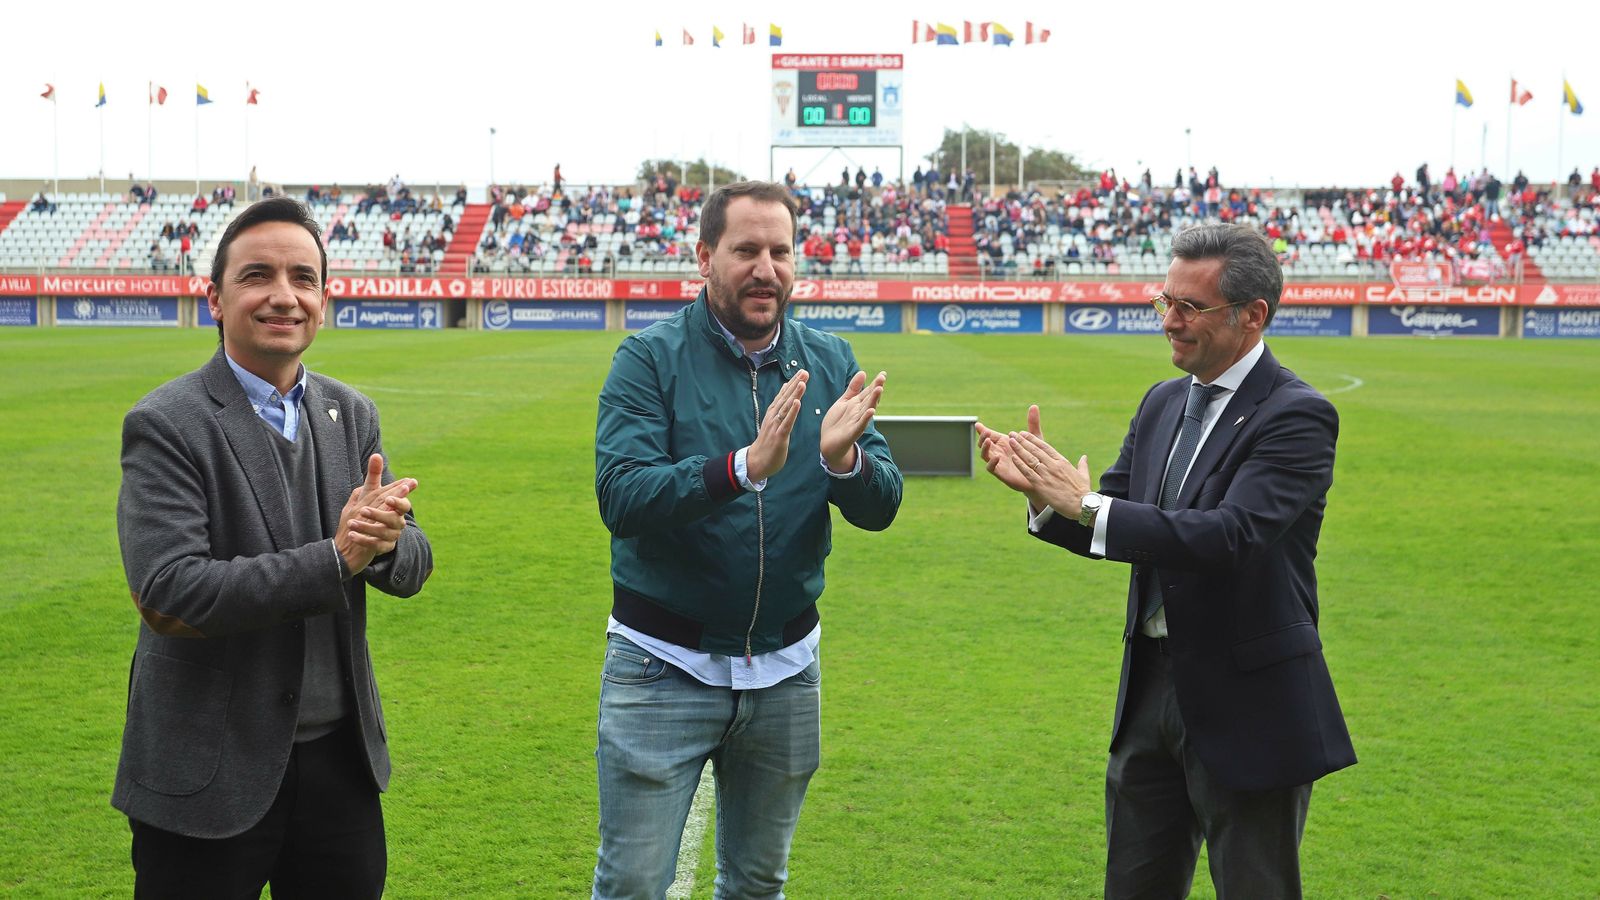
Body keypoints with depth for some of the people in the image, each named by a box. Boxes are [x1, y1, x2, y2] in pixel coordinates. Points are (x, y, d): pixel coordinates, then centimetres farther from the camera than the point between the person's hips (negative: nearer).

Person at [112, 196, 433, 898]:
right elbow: (166, 594, -22)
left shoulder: (352, 414, 6)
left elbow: (411, 569, 4)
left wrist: (386, 540, -19)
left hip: (341, 759, 5)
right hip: (211, 772, -5)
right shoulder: (166, 425, -12)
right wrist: (334, 559, -24)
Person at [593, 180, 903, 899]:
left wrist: (843, 460, -26)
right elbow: (619, 497, -22)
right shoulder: (651, 359, -9)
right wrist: (745, 467, -35)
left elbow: (880, 509, -4)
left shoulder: (829, 362, 2)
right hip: (663, 669, -3)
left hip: (785, 670, 4)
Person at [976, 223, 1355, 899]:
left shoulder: (1297, 415, -15)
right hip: (1151, 687, 7)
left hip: (1248, 701, -7)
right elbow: (1111, 529, 7)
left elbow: (1232, 535, -28)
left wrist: (1086, 503, -29)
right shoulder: (1162, 402, 9)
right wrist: (1042, 488, -13)